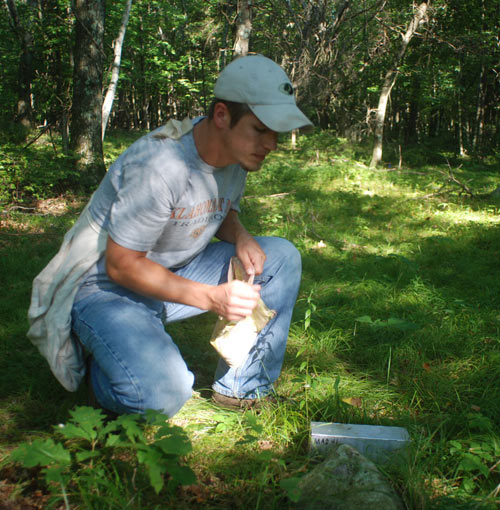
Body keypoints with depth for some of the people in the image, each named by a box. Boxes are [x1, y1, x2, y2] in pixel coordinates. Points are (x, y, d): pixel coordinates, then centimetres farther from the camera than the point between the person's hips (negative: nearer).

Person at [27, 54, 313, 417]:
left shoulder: (237, 153, -5)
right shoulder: (161, 166, -30)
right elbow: (121, 265, -24)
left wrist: (240, 236, -12)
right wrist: (211, 298, -30)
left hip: (174, 272, 8)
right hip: (105, 286, -7)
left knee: (282, 256, -8)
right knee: (162, 395, -30)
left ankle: (243, 388, 0)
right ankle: (104, 350, 5)